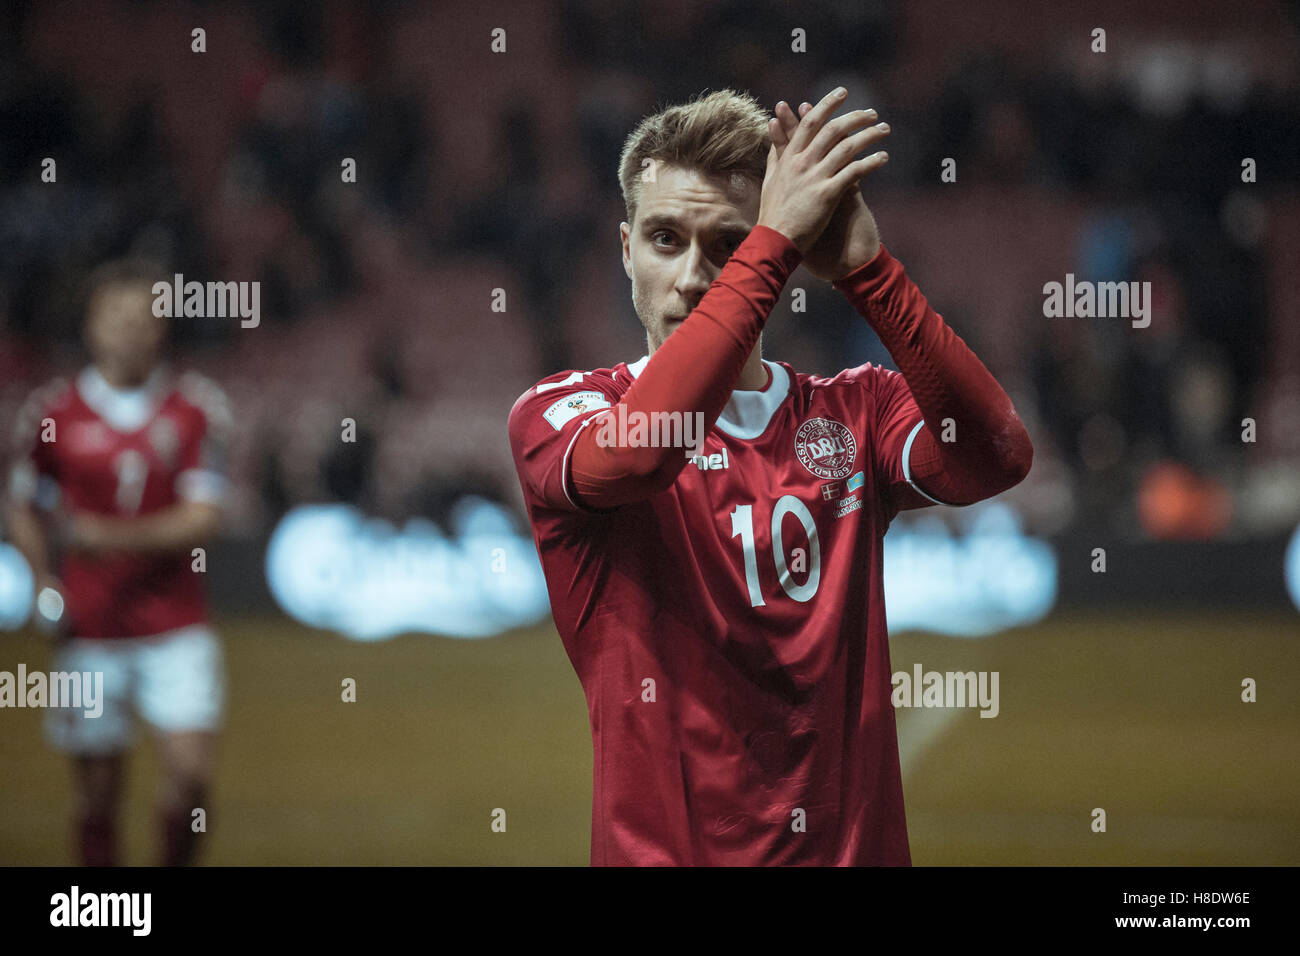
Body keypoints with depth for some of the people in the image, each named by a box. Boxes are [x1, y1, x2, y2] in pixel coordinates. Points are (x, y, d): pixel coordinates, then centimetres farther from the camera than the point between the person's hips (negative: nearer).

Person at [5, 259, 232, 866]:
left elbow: (204, 516, -9)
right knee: (97, 791, 3)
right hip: (89, 629, 0)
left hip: (176, 627, 0)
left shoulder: (196, 408, -2)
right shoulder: (52, 413, -1)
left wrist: (118, 536, -22)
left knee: (191, 775, -11)